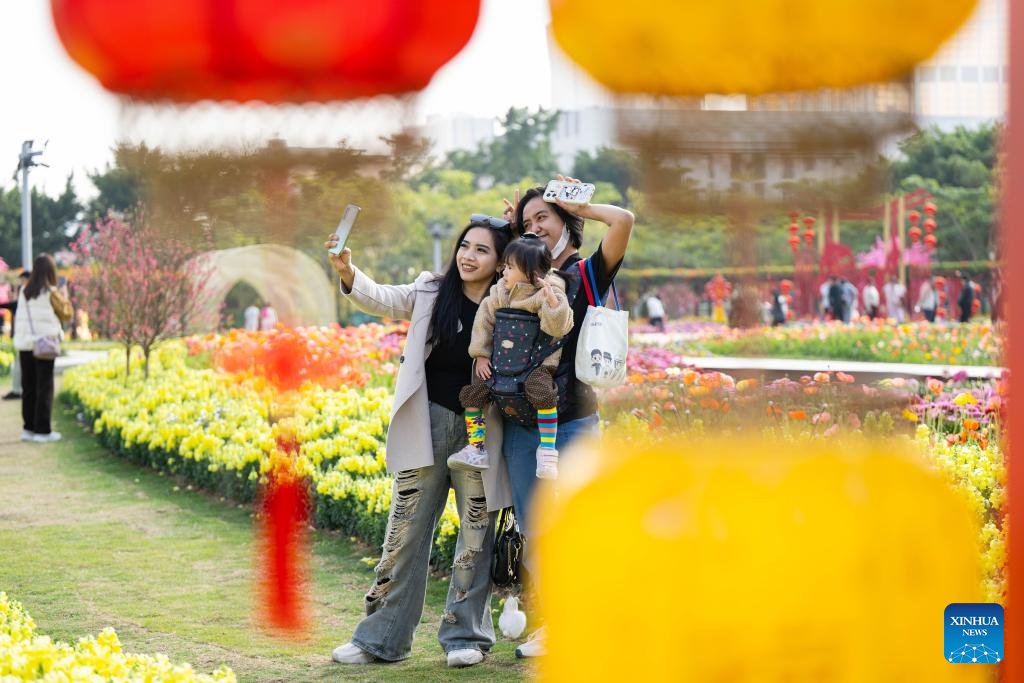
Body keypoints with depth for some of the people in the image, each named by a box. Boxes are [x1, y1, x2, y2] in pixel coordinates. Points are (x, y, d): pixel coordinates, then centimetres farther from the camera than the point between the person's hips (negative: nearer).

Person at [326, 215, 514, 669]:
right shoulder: (431, 293, 1)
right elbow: (382, 299, -8)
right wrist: (347, 272, -27)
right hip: (426, 427, 1)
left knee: (476, 536, 6)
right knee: (405, 532, 5)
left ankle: (466, 637, 19)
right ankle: (382, 639, 12)